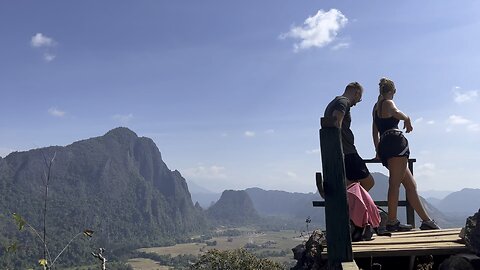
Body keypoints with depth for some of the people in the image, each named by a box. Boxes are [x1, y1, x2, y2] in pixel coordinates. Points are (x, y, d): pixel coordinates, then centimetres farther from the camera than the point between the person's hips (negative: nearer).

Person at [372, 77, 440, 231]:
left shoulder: (376, 106, 27)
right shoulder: (388, 102, 3)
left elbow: (375, 131, 27)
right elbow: (396, 112, -22)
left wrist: (378, 150, 28)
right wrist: (407, 119, -4)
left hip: (384, 146, 9)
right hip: (396, 142, -9)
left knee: (411, 184, 11)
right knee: (395, 183, -13)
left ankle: (426, 220, 13)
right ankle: (392, 222, -17)